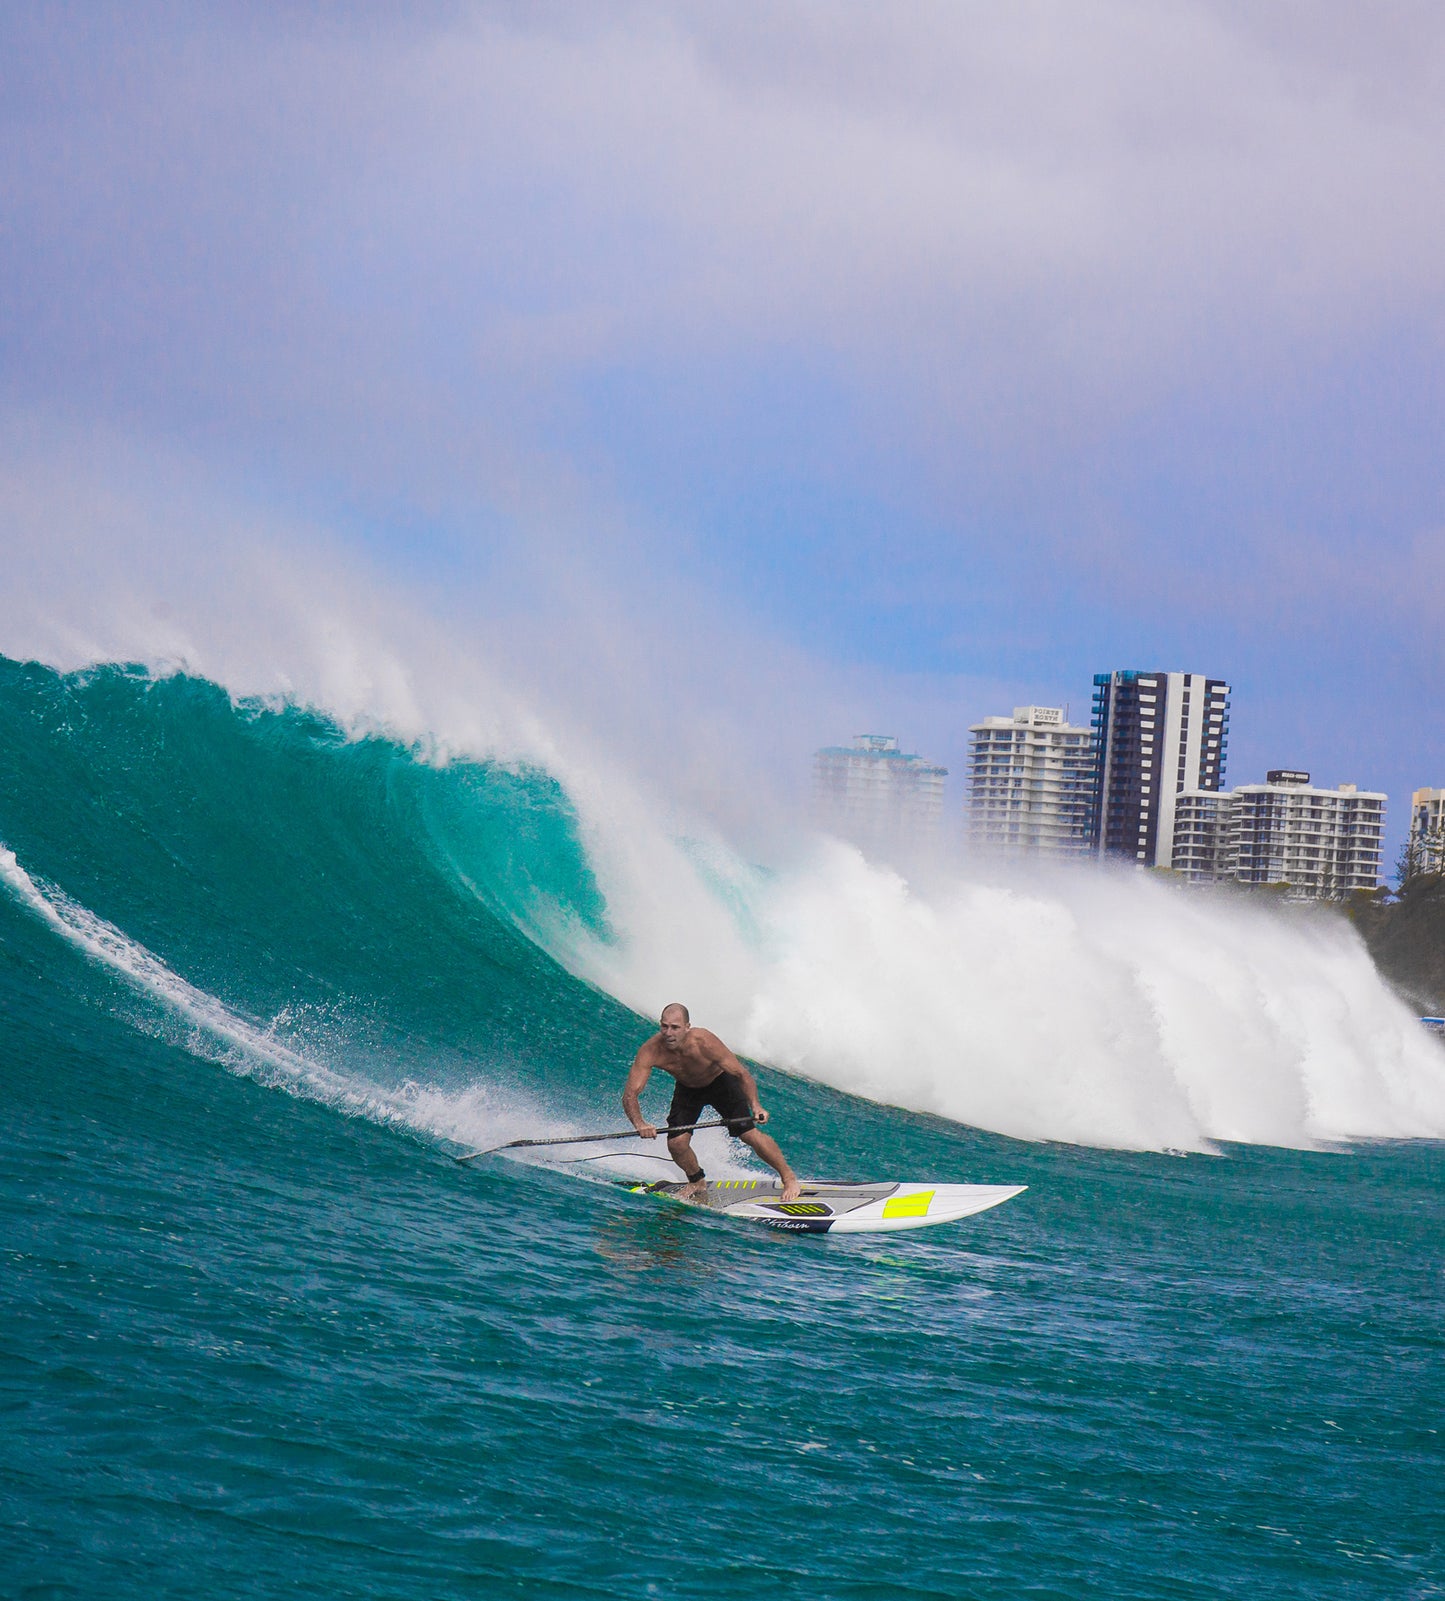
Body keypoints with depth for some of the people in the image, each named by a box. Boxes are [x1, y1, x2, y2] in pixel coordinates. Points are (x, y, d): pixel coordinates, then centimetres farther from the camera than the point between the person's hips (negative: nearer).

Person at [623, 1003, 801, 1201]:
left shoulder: (704, 1043, -38)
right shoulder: (651, 1051, -34)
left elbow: (743, 1075, -30)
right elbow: (630, 1093, -36)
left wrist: (755, 1106, -43)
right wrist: (639, 1123, -54)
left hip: (721, 1082, -3)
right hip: (687, 1089, 3)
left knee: (750, 1134, -13)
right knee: (676, 1143, -12)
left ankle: (789, 1177, 9)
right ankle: (696, 1182, 20)